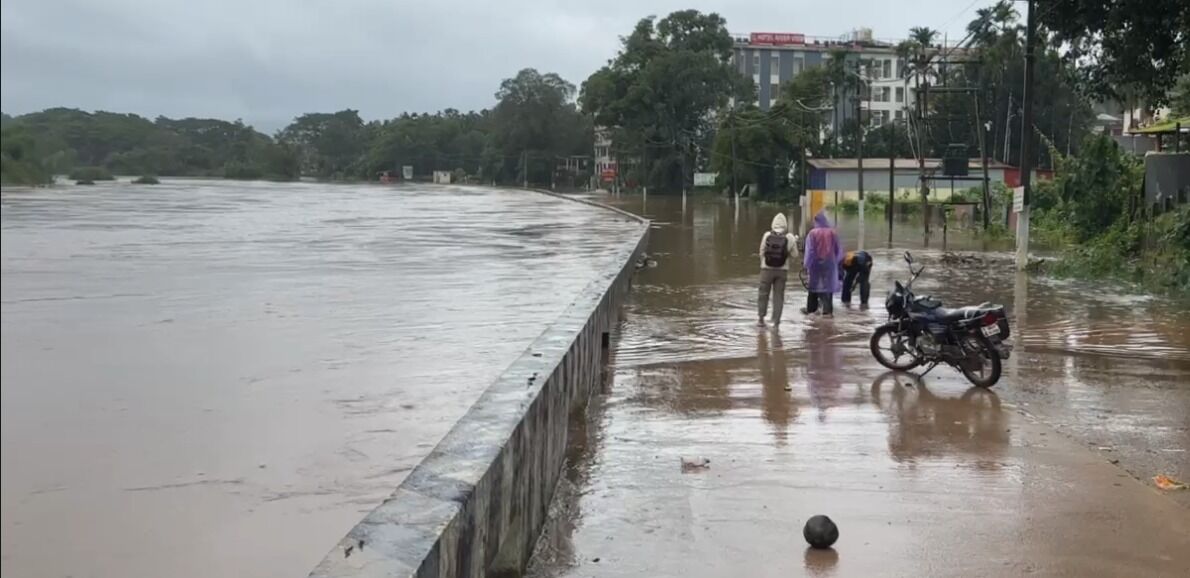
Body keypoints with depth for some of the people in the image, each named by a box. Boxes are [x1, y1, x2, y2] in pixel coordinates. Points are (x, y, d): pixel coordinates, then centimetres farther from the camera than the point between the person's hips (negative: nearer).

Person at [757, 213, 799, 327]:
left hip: (767, 269, 0)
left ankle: (760, 318, 8)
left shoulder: (767, 235, -7)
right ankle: (776, 320, 6)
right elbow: (794, 253, -1)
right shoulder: (790, 237, -7)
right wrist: (795, 241, 15)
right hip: (782, 270, 0)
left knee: (763, 293, 10)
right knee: (778, 295, 8)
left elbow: (762, 252, -1)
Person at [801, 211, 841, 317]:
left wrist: (806, 264, -1)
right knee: (828, 286, 3)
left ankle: (810, 308, 21)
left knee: (814, 286, 12)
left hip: (816, 264, -1)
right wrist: (835, 261, 20)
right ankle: (827, 311, -2)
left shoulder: (812, 233, -9)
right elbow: (838, 251, 7)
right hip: (829, 264, 1)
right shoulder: (833, 233, -1)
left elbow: (809, 251, -8)